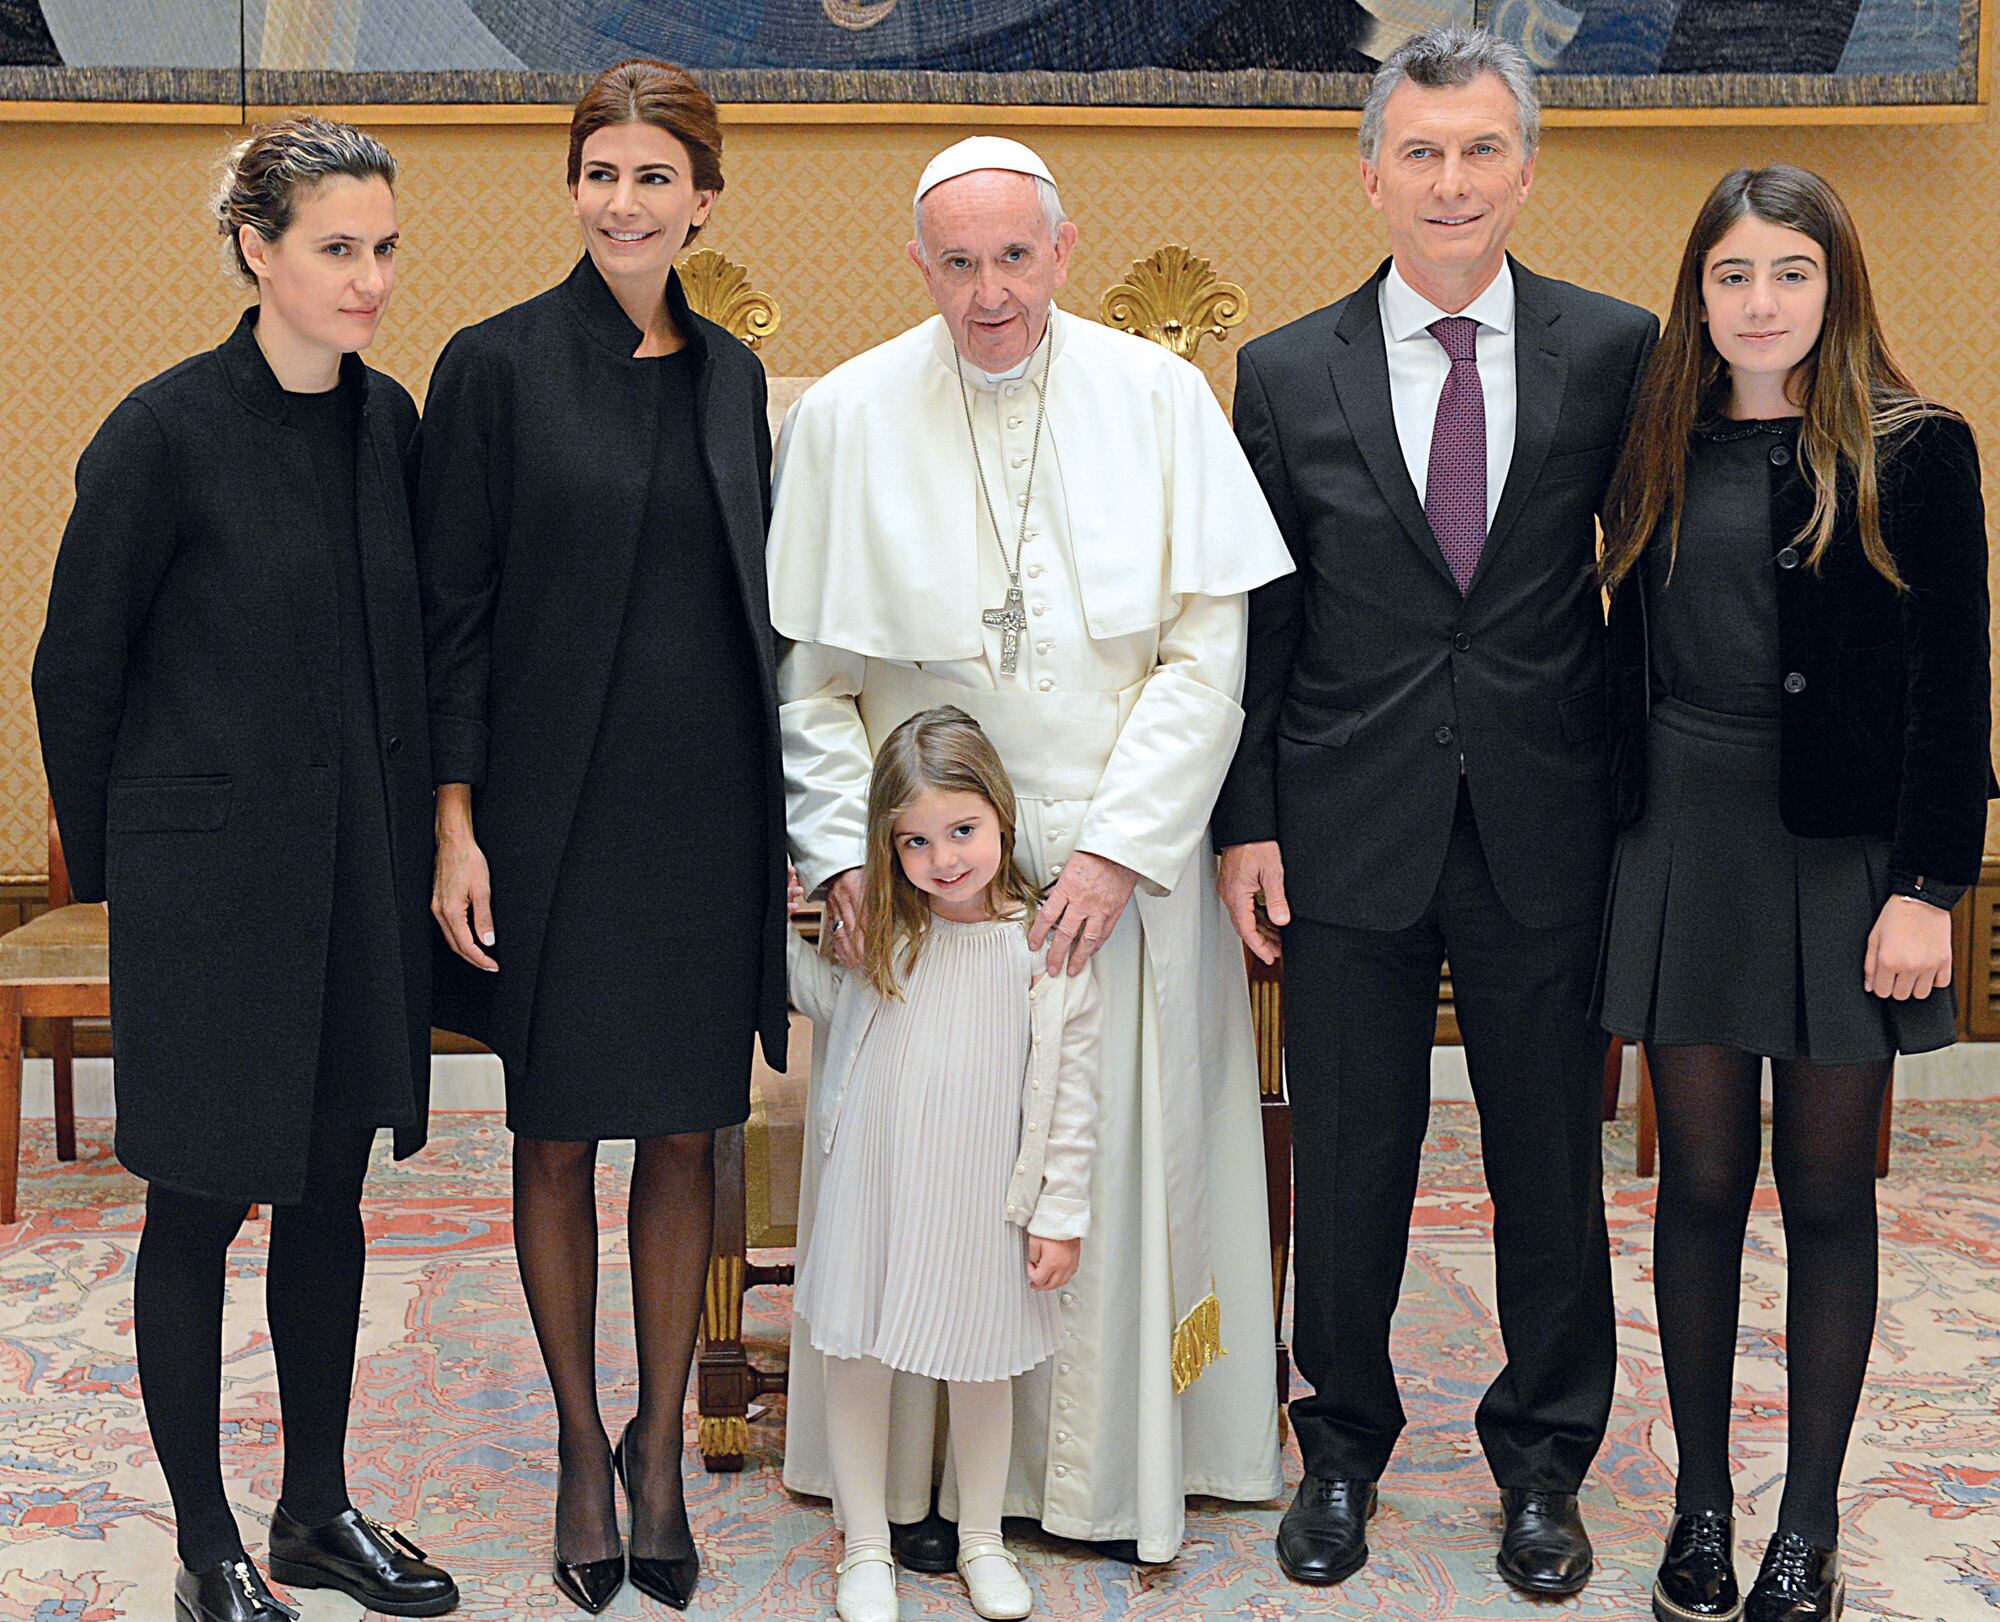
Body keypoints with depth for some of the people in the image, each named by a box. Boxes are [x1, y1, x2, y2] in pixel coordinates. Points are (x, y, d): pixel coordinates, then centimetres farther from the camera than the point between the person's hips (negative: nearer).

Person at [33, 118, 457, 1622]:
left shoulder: (389, 420, 4)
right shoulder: (167, 431, -13)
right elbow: (76, 667, -5)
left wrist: (421, 838, 11)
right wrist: (108, 861, 2)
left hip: (361, 866, 6)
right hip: (212, 877, -5)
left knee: (331, 1193, 14)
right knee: (200, 1209, 5)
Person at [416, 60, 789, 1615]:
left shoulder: (731, 375, 9)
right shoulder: (498, 364, -4)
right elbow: (453, 609, -5)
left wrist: (786, 814, 10)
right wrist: (455, 826, -11)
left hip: (709, 804, 4)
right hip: (556, 805, -3)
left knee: (689, 1134, 8)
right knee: (558, 1134, 7)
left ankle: (662, 1447, 23)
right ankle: (582, 1444, 23)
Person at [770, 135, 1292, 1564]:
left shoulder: (1158, 399, -2)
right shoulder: (846, 416, 0)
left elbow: (1211, 648, -5)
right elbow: (806, 669, 3)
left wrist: (1120, 845, -12)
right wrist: (846, 849, -6)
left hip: (1122, 863, 0)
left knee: (1118, 1158, 5)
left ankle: (1114, 1466, 20)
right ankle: (923, 1468, 17)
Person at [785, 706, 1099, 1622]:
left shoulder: (1045, 946, -11)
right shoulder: (879, 935, -3)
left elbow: (1069, 1093, -7)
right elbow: (827, 1003, 18)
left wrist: (1060, 1216, -5)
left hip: (982, 1204, -2)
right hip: (872, 1194, 2)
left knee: (980, 1370, 14)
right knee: (857, 1365, 9)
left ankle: (982, 1543, 34)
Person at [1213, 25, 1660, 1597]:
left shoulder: (1617, 352, 1)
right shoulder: (1287, 374, 2)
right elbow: (1254, 622, 5)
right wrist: (1247, 821, 0)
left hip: (1548, 833, 0)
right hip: (1350, 836, 0)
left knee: (1552, 1167, 10)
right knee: (1348, 1167, 10)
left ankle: (1543, 1464, 30)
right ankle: (1343, 1451, 30)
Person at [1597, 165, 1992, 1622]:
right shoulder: (1660, 455, 8)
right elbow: (1633, 660, 11)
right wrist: (1620, 835, 5)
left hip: (1843, 854, -3)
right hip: (1682, 849, 3)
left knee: (1827, 1189, 6)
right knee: (1702, 1179, 8)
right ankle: (1702, 1503, 20)